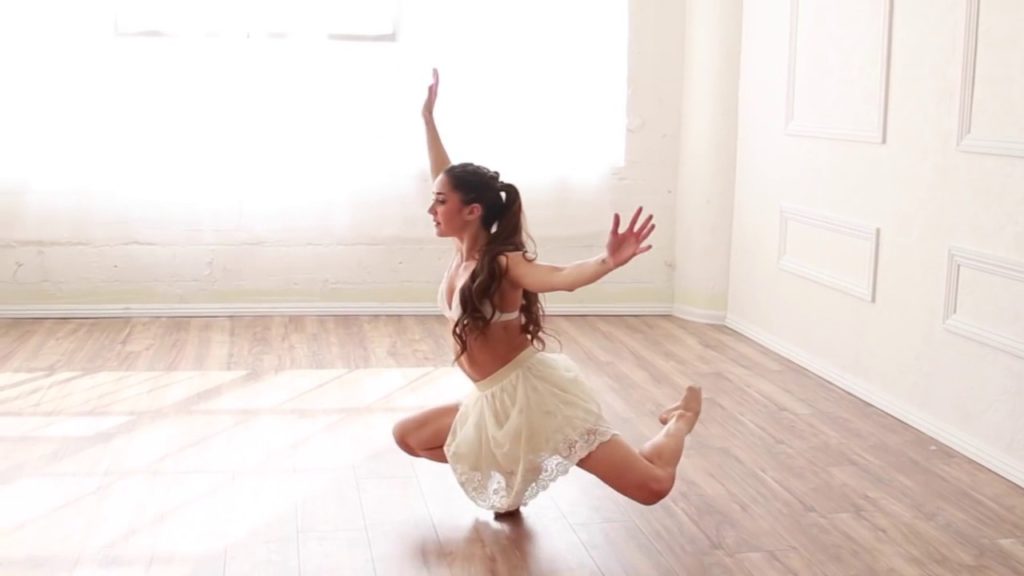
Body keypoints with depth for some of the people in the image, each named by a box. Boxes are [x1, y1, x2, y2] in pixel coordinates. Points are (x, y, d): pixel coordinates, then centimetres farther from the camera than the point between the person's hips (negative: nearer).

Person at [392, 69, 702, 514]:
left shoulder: (501, 263, -19)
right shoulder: (463, 251, 2)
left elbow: (561, 277, -39)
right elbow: (447, 180, 13)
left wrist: (609, 261, -59)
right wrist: (428, 119, 16)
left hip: (534, 392, -8)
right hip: (494, 401, 8)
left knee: (652, 485, -11)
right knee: (407, 436, 18)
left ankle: (680, 420, 22)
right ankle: (505, 477, 22)